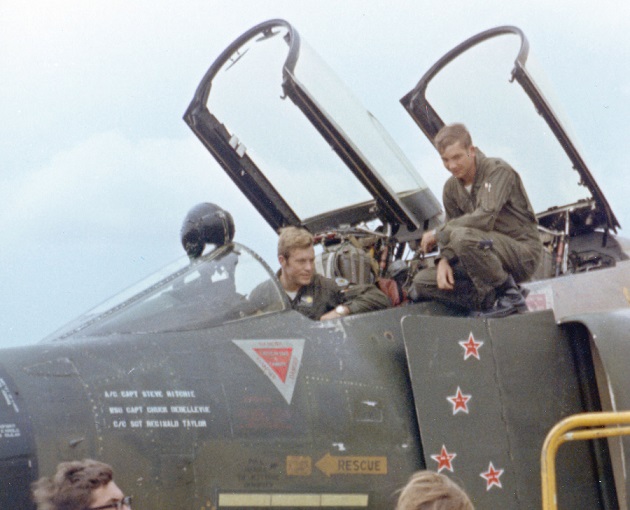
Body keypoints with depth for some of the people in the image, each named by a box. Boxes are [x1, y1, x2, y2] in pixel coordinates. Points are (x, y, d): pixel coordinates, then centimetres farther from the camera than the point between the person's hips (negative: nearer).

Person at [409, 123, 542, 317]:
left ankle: (510, 295, -18)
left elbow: (485, 218, -28)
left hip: (523, 252, -8)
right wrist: (444, 260, -12)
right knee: (421, 282, -4)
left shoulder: (498, 170, -14)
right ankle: (492, 301, -10)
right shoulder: (452, 188, 9)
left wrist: (437, 233, -19)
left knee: (461, 236, -35)